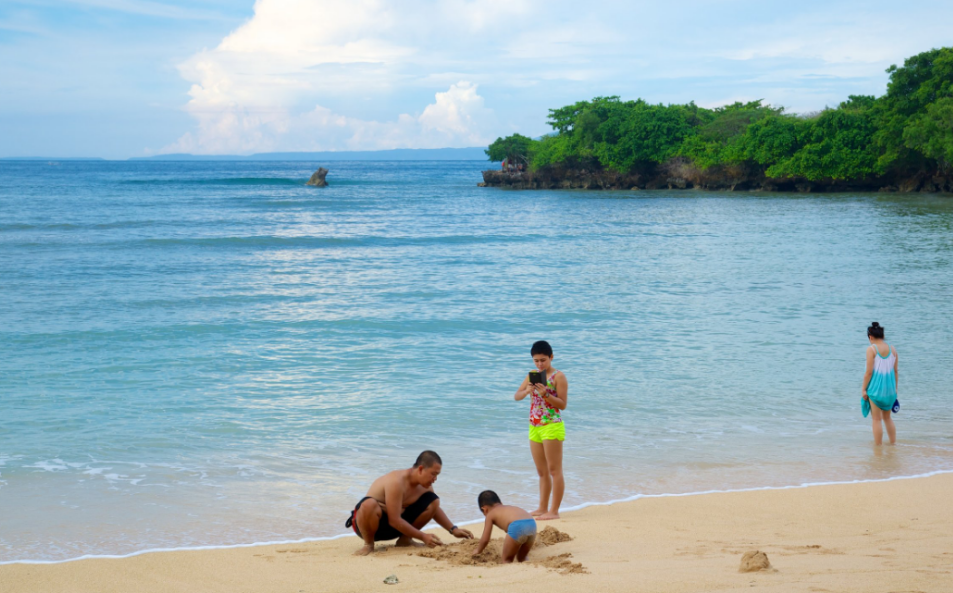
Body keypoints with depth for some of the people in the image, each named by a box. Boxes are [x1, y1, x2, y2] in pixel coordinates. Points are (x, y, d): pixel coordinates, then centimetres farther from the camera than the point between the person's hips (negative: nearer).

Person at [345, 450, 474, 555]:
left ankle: (405, 539, 4)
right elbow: (394, 520, -30)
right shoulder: (397, 482, -29)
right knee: (370, 504, -44)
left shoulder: (425, 485, -3)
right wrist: (423, 537, -27)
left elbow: (435, 509, 15)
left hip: (393, 528, 8)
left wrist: (453, 530, 2)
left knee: (433, 500, -4)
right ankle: (368, 544, -18)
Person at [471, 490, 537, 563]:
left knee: (506, 559, 10)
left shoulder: (490, 514, 22)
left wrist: (478, 551, 42)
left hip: (517, 527, -6)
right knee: (521, 558, 26)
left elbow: (485, 540, 22)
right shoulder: (511, 508, 39)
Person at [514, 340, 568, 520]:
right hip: (534, 427, 7)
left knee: (554, 470, -5)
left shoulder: (558, 377, -7)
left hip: (552, 426, -7)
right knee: (542, 471, 13)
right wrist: (527, 391, -12)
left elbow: (563, 404, -10)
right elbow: (516, 396, 8)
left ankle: (554, 511, -5)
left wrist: (545, 394, -23)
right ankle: (542, 508, 19)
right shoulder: (532, 376, 12)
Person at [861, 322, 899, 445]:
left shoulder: (871, 349, -11)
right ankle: (893, 443, 23)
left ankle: (878, 446, 7)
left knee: (877, 419, 3)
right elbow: (895, 371, 8)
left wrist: (864, 389, -5)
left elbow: (869, 372, -13)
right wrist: (895, 388, 17)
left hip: (876, 388, -5)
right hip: (889, 388, 5)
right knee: (887, 418, 20)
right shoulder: (892, 349, 4)